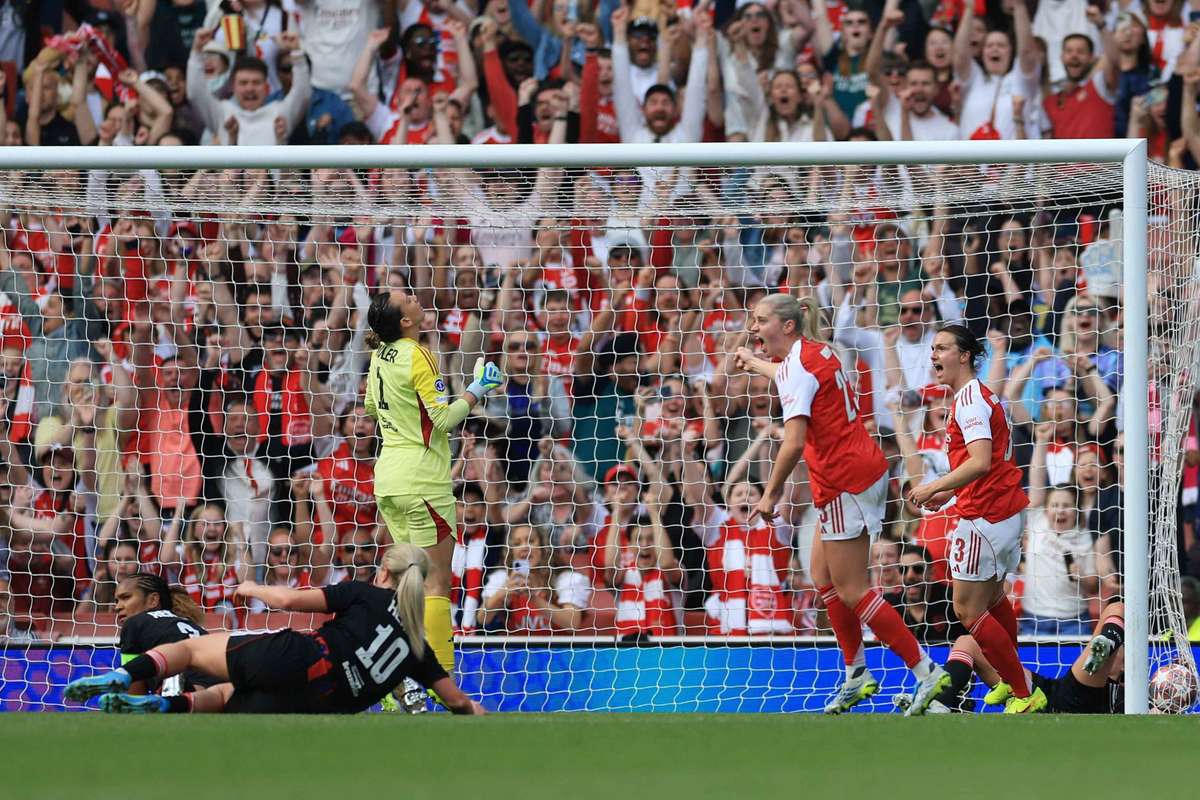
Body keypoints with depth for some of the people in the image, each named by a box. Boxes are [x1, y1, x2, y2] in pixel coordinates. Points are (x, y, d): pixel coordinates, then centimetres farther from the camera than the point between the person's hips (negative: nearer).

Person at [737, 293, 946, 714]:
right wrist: (753, 362, 56)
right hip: (865, 470, 10)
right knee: (824, 576, 17)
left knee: (851, 590, -5)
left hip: (846, 484, -10)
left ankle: (928, 672, -8)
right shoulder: (816, 352, 11)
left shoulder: (796, 369, -17)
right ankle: (857, 675, 22)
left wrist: (771, 493, -19)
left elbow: (794, 443, -28)